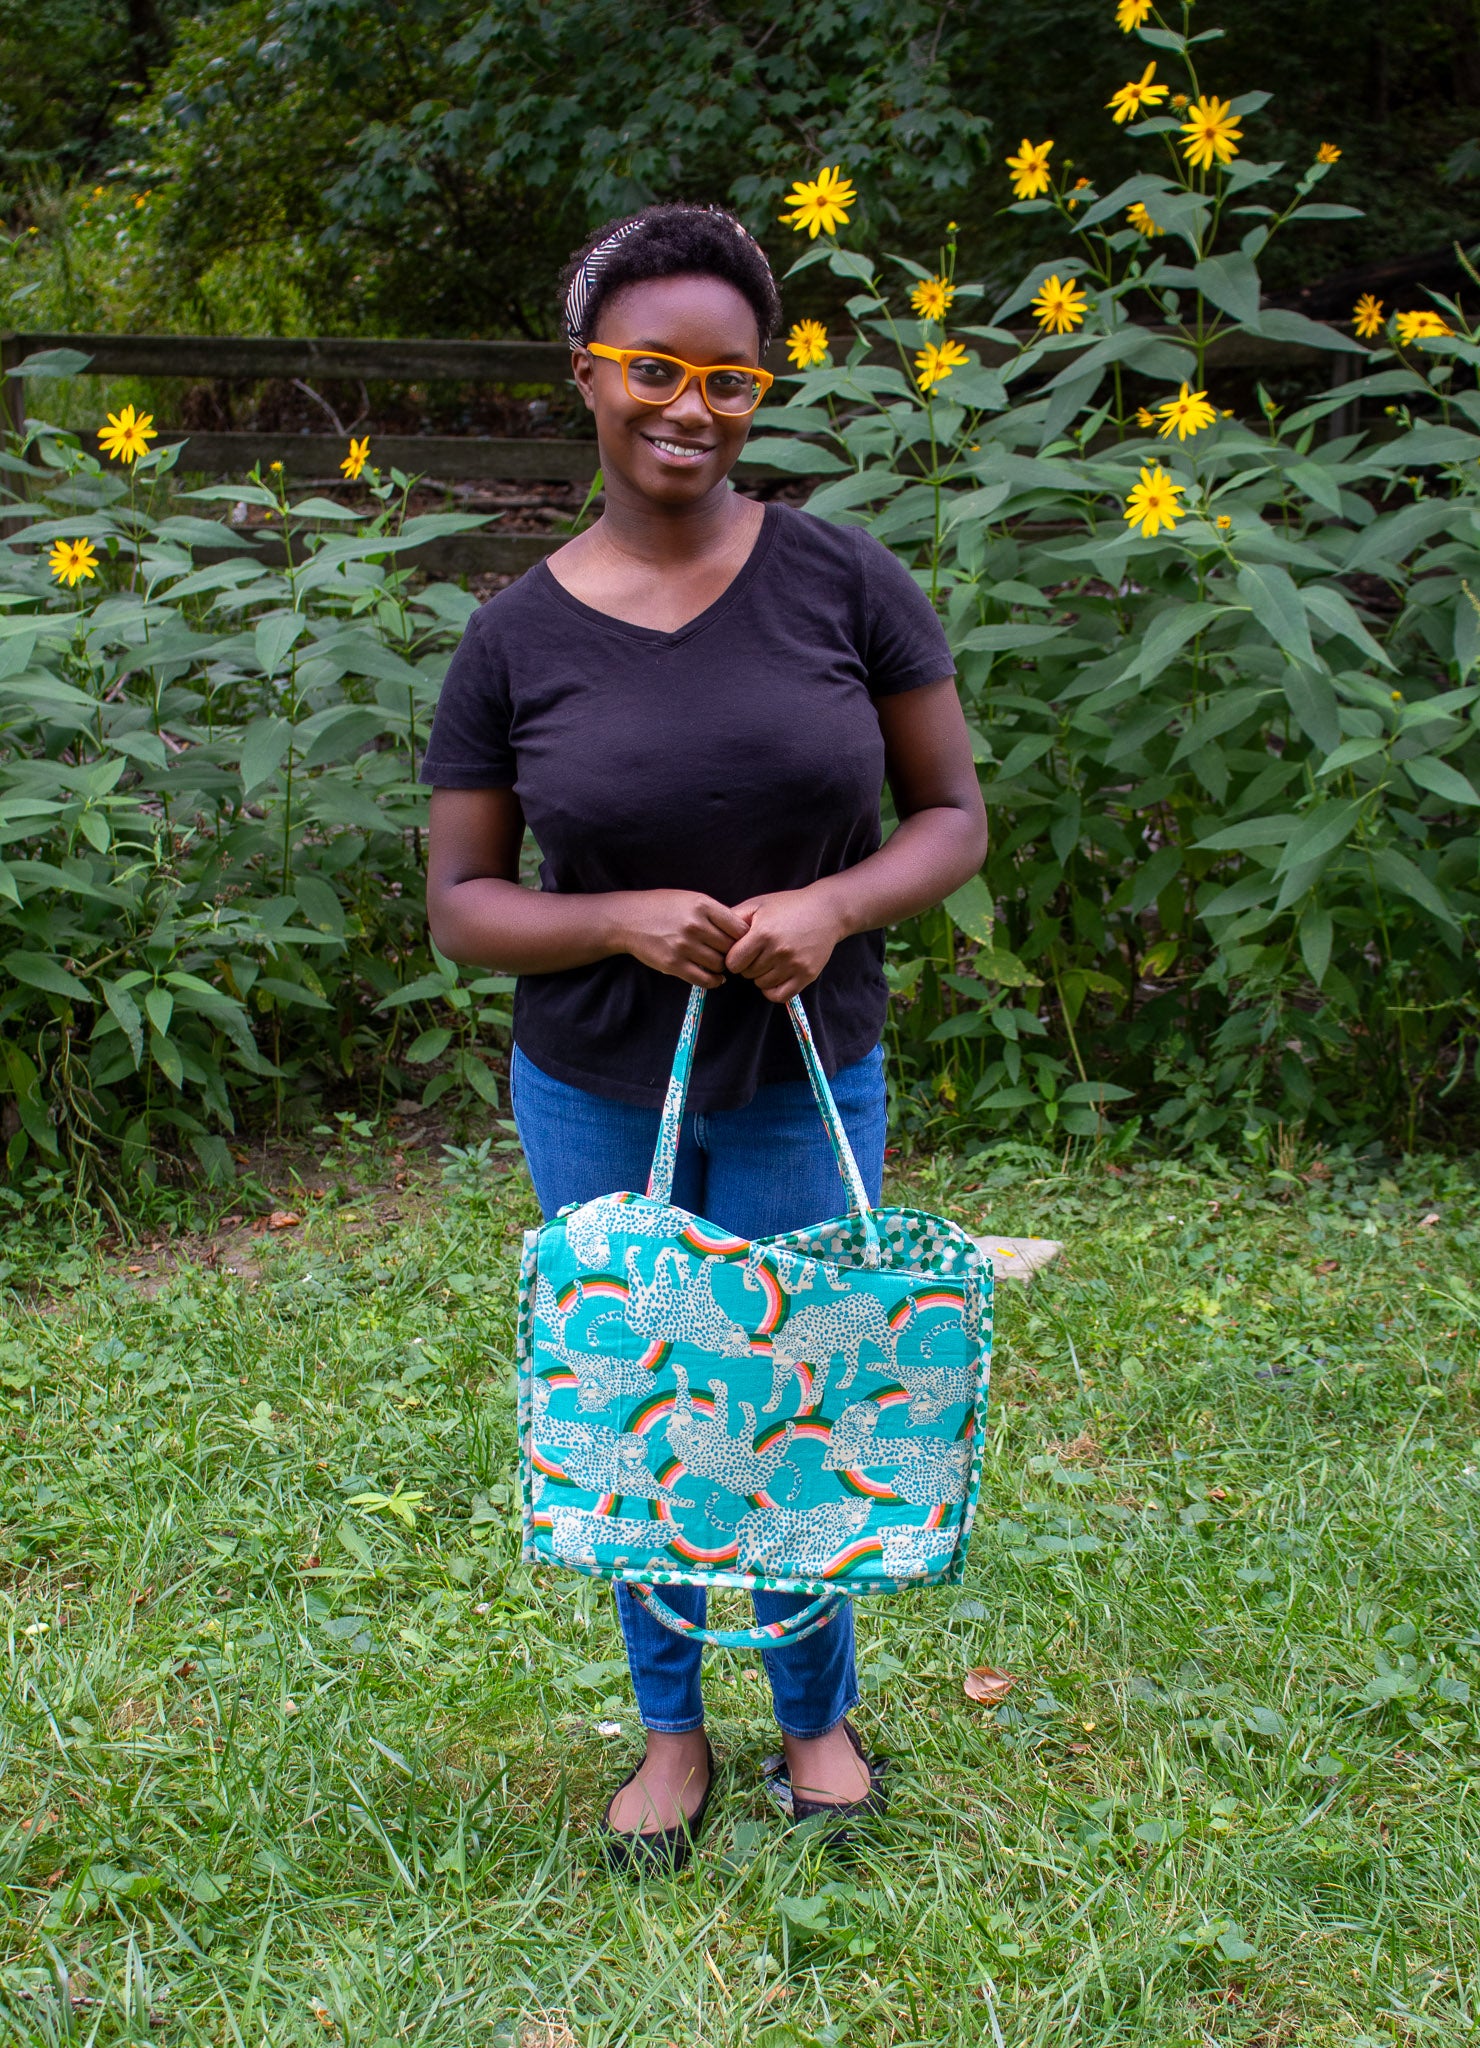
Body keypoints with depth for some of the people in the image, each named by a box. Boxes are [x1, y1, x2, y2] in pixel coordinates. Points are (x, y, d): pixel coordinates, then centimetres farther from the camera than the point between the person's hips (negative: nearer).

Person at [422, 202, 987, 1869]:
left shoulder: (843, 584, -9)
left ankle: (819, 1714, 37)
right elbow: (460, 902, -3)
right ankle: (669, 1728, 37)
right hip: (595, 1097, 1)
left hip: (808, 1087, -1)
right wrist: (623, 922, -22)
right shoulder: (516, 639, -7)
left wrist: (835, 905, -22)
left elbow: (952, 816, -3)